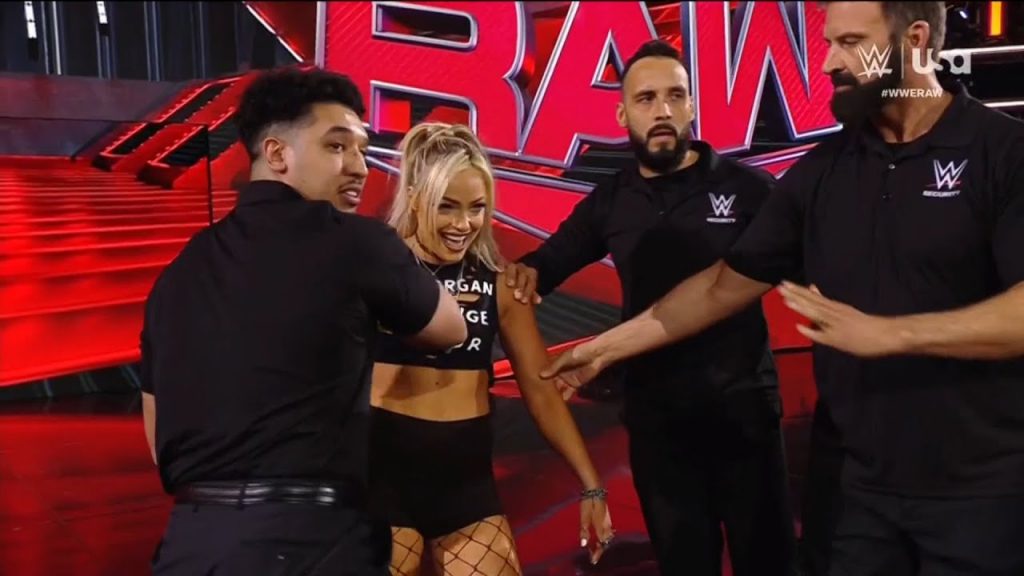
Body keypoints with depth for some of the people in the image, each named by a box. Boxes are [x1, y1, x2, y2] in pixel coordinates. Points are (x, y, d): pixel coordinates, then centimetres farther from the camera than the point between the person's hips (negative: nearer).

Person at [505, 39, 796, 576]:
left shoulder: (746, 186, -8)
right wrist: (528, 271, -7)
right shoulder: (609, 202, 3)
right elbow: (551, 258, 15)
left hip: (743, 406, -3)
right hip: (654, 416, 3)